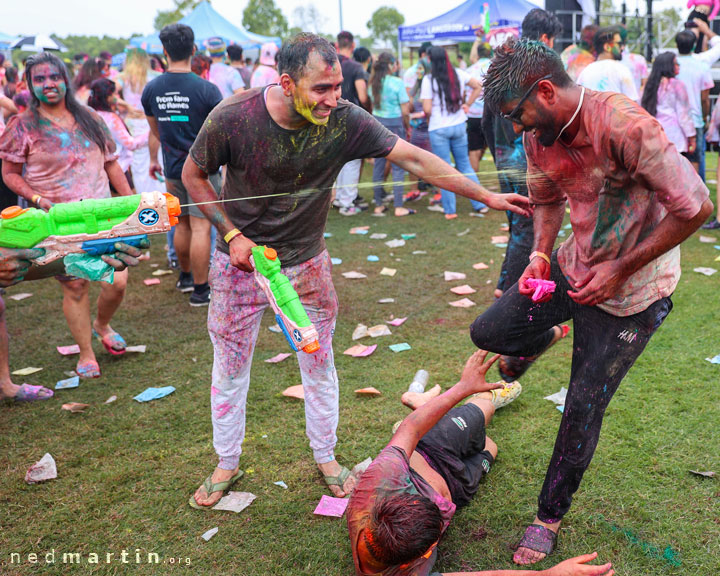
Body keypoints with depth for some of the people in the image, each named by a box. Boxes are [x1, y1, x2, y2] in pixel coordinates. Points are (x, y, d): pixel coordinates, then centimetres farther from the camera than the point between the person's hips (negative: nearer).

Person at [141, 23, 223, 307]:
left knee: (182, 223, 18)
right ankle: (200, 289, 3)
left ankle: (186, 275, 34)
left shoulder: (151, 89, 0)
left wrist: (153, 159, 31)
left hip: (173, 167, 5)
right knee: (201, 227, -2)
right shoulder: (206, 89, -14)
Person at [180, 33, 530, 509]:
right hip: (241, 260, -1)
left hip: (307, 261, 1)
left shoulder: (345, 121, -20)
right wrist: (232, 235, -13)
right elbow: (193, 175, -6)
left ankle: (326, 457, 34)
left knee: (319, 363, 11)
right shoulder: (233, 118, -23)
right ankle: (227, 464, 32)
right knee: (230, 365, 10)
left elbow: (415, 158, -15)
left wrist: (486, 196, -16)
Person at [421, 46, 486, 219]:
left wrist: (428, 116, 6)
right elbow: (478, 87, 13)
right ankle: (480, 203, 14)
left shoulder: (428, 80, -12)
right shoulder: (459, 74, 2)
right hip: (459, 125, 4)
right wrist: (467, 104, 14)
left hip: (438, 129, -4)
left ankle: (450, 210, 8)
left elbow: (427, 109, -15)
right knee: (465, 166, 15)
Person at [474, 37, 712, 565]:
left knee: (584, 407, 1)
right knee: (487, 332, 4)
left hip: (633, 292, -6)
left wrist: (619, 270, -22)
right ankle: (539, 338, 40)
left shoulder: (624, 126, -30)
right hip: (574, 267, 7)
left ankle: (550, 517, 23)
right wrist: (541, 255, -5)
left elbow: (695, 207, -26)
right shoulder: (539, 136, -5)